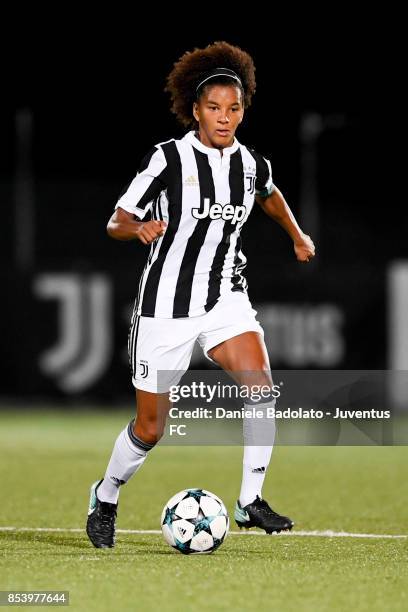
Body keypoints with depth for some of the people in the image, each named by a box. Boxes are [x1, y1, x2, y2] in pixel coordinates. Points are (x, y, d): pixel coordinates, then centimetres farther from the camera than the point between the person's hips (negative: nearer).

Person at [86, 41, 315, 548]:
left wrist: (297, 235, 29)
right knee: (150, 429, 4)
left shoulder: (252, 165, 2)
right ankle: (106, 497, 31)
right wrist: (140, 228, -29)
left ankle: (250, 502, -14)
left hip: (226, 299, 3)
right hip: (166, 304, -3)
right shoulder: (169, 158, -12)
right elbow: (115, 224, -10)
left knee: (260, 387, -23)